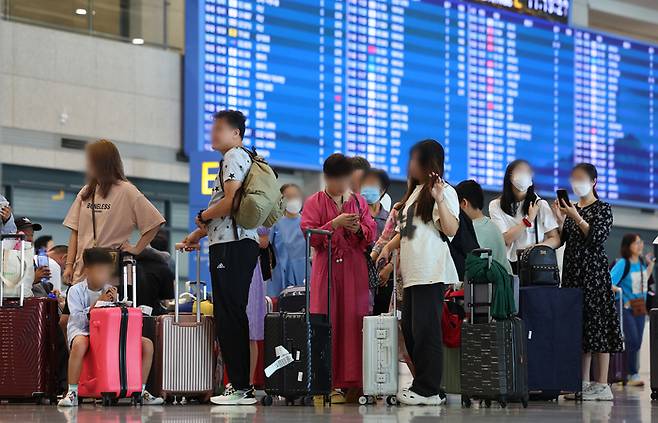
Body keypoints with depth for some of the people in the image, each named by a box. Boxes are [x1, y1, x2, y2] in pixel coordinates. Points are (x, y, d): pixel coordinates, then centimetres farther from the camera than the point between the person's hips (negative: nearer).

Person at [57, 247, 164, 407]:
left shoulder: (110, 290, 11)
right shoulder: (76, 291, -2)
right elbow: (78, 320, -14)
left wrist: (114, 302, -11)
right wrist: (97, 303, -19)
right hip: (82, 332, -5)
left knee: (147, 344, -10)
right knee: (79, 344, -44)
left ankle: (140, 391, 0)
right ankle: (72, 393, -35)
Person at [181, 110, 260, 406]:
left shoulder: (233, 156, -7)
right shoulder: (239, 157, 24)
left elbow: (231, 202, -19)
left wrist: (203, 216, -3)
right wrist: (200, 232, 24)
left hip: (231, 245, -10)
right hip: (239, 243, 10)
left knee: (228, 316, -9)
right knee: (232, 315, 11)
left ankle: (240, 387, -10)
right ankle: (241, 385, 13)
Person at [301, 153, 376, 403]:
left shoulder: (358, 201, 15)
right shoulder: (314, 202, 6)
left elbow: (371, 234, 11)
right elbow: (310, 236, -5)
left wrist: (358, 229, -10)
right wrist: (335, 224, -16)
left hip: (354, 269, 2)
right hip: (326, 268, -2)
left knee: (354, 322, -4)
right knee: (326, 324, -8)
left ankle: (352, 380, -2)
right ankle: (329, 384, -8)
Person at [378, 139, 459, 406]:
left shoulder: (444, 191, -4)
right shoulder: (415, 191, 23)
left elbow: (451, 229, -15)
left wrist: (440, 199, -26)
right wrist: (389, 246, 15)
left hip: (431, 274, -9)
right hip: (412, 273, 9)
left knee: (425, 331, -9)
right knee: (410, 329, 9)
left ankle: (428, 390, -6)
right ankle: (424, 385, 13)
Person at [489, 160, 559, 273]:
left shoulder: (540, 205, 6)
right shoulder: (496, 206, 4)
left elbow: (555, 239, 4)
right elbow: (505, 239, -5)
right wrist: (528, 220, -7)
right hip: (509, 264, 0)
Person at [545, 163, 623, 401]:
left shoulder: (603, 209, -1)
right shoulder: (571, 209, 15)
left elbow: (597, 238, -13)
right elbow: (559, 240, 10)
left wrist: (576, 218, -17)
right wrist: (559, 219, -4)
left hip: (594, 272, -6)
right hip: (572, 273, 6)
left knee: (596, 322, -8)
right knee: (578, 325, 5)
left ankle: (602, 385, -8)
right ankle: (584, 383, 8)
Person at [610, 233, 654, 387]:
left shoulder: (641, 261, 4)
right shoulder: (622, 263, -15)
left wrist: (650, 265, 15)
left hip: (639, 308, 6)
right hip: (625, 308, -6)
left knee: (637, 342, 7)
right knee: (633, 340, -14)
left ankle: (633, 374, 14)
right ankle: (633, 375, -7)